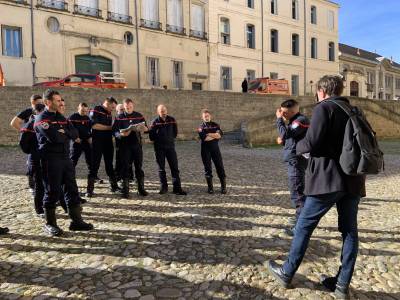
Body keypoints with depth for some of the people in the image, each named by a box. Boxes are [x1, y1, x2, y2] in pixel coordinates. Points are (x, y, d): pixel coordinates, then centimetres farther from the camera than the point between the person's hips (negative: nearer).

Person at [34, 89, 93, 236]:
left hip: (65, 157, 7)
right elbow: (53, 137, -22)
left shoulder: (61, 117, 17)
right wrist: (66, 135, -4)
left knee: (72, 189, 8)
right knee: (52, 191, 0)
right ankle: (50, 224, 14)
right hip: (50, 159, -7)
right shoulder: (41, 118, -7)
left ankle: (76, 220, 17)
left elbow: (75, 134, 5)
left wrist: (63, 133, -12)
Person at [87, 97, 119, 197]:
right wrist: (109, 127, -12)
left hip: (108, 142, 6)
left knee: (109, 164, 11)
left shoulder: (109, 113, 14)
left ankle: (114, 186, 19)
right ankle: (90, 189, 4)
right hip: (97, 142, -6)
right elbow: (94, 125, -18)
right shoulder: (95, 111, -7)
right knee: (95, 165, -3)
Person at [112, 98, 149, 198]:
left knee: (139, 167, 6)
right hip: (125, 145, -2)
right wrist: (121, 134, -23)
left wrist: (143, 128, -9)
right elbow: (114, 131, -3)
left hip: (137, 144, 2)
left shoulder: (139, 116, 9)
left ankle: (141, 189, 16)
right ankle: (125, 191, 9)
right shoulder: (119, 117, 2)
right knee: (125, 167, 1)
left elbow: (146, 128, 14)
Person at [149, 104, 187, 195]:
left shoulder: (172, 120, 4)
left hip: (170, 146, 1)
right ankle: (164, 187, 16)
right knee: (161, 168, 6)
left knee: (174, 167, -3)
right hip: (159, 148, -1)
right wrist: (157, 141, 2)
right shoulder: (155, 122, -2)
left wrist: (171, 138, 8)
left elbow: (175, 132, 13)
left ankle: (177, 188, 0)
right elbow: (151, 135, -2)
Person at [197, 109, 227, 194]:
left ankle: (223, 187, 7)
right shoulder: (201, 127, 3)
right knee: (207, 168, 2)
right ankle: (210, 188, 12)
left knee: (220, 167, 0)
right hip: (206, 149, -2)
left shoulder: (215, 125, 10)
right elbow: (204, 138, -15)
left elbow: (220, 135, -6)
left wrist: (209, 134, -11)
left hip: (215, 148, 2)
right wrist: (215, 135, -8)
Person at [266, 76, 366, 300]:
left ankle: (287, 273, 17)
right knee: (350, 231, 10)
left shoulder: (324, 108, -7)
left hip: (328, 179, -7)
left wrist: (299, 146, 3)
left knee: (304, 226, 5)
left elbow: (312, 143, -17)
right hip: (353, 180, 7)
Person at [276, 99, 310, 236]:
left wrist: (279, 119, -12)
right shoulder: (295, 121, 17)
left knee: (297, 193, -10)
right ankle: (300, 218, 33)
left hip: (296, 161, -11)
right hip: (294, 161, 11)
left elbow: (285, 134, -23)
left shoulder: (301, 120, -14)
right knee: (298, 191, 20)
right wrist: (283, 142, 4)